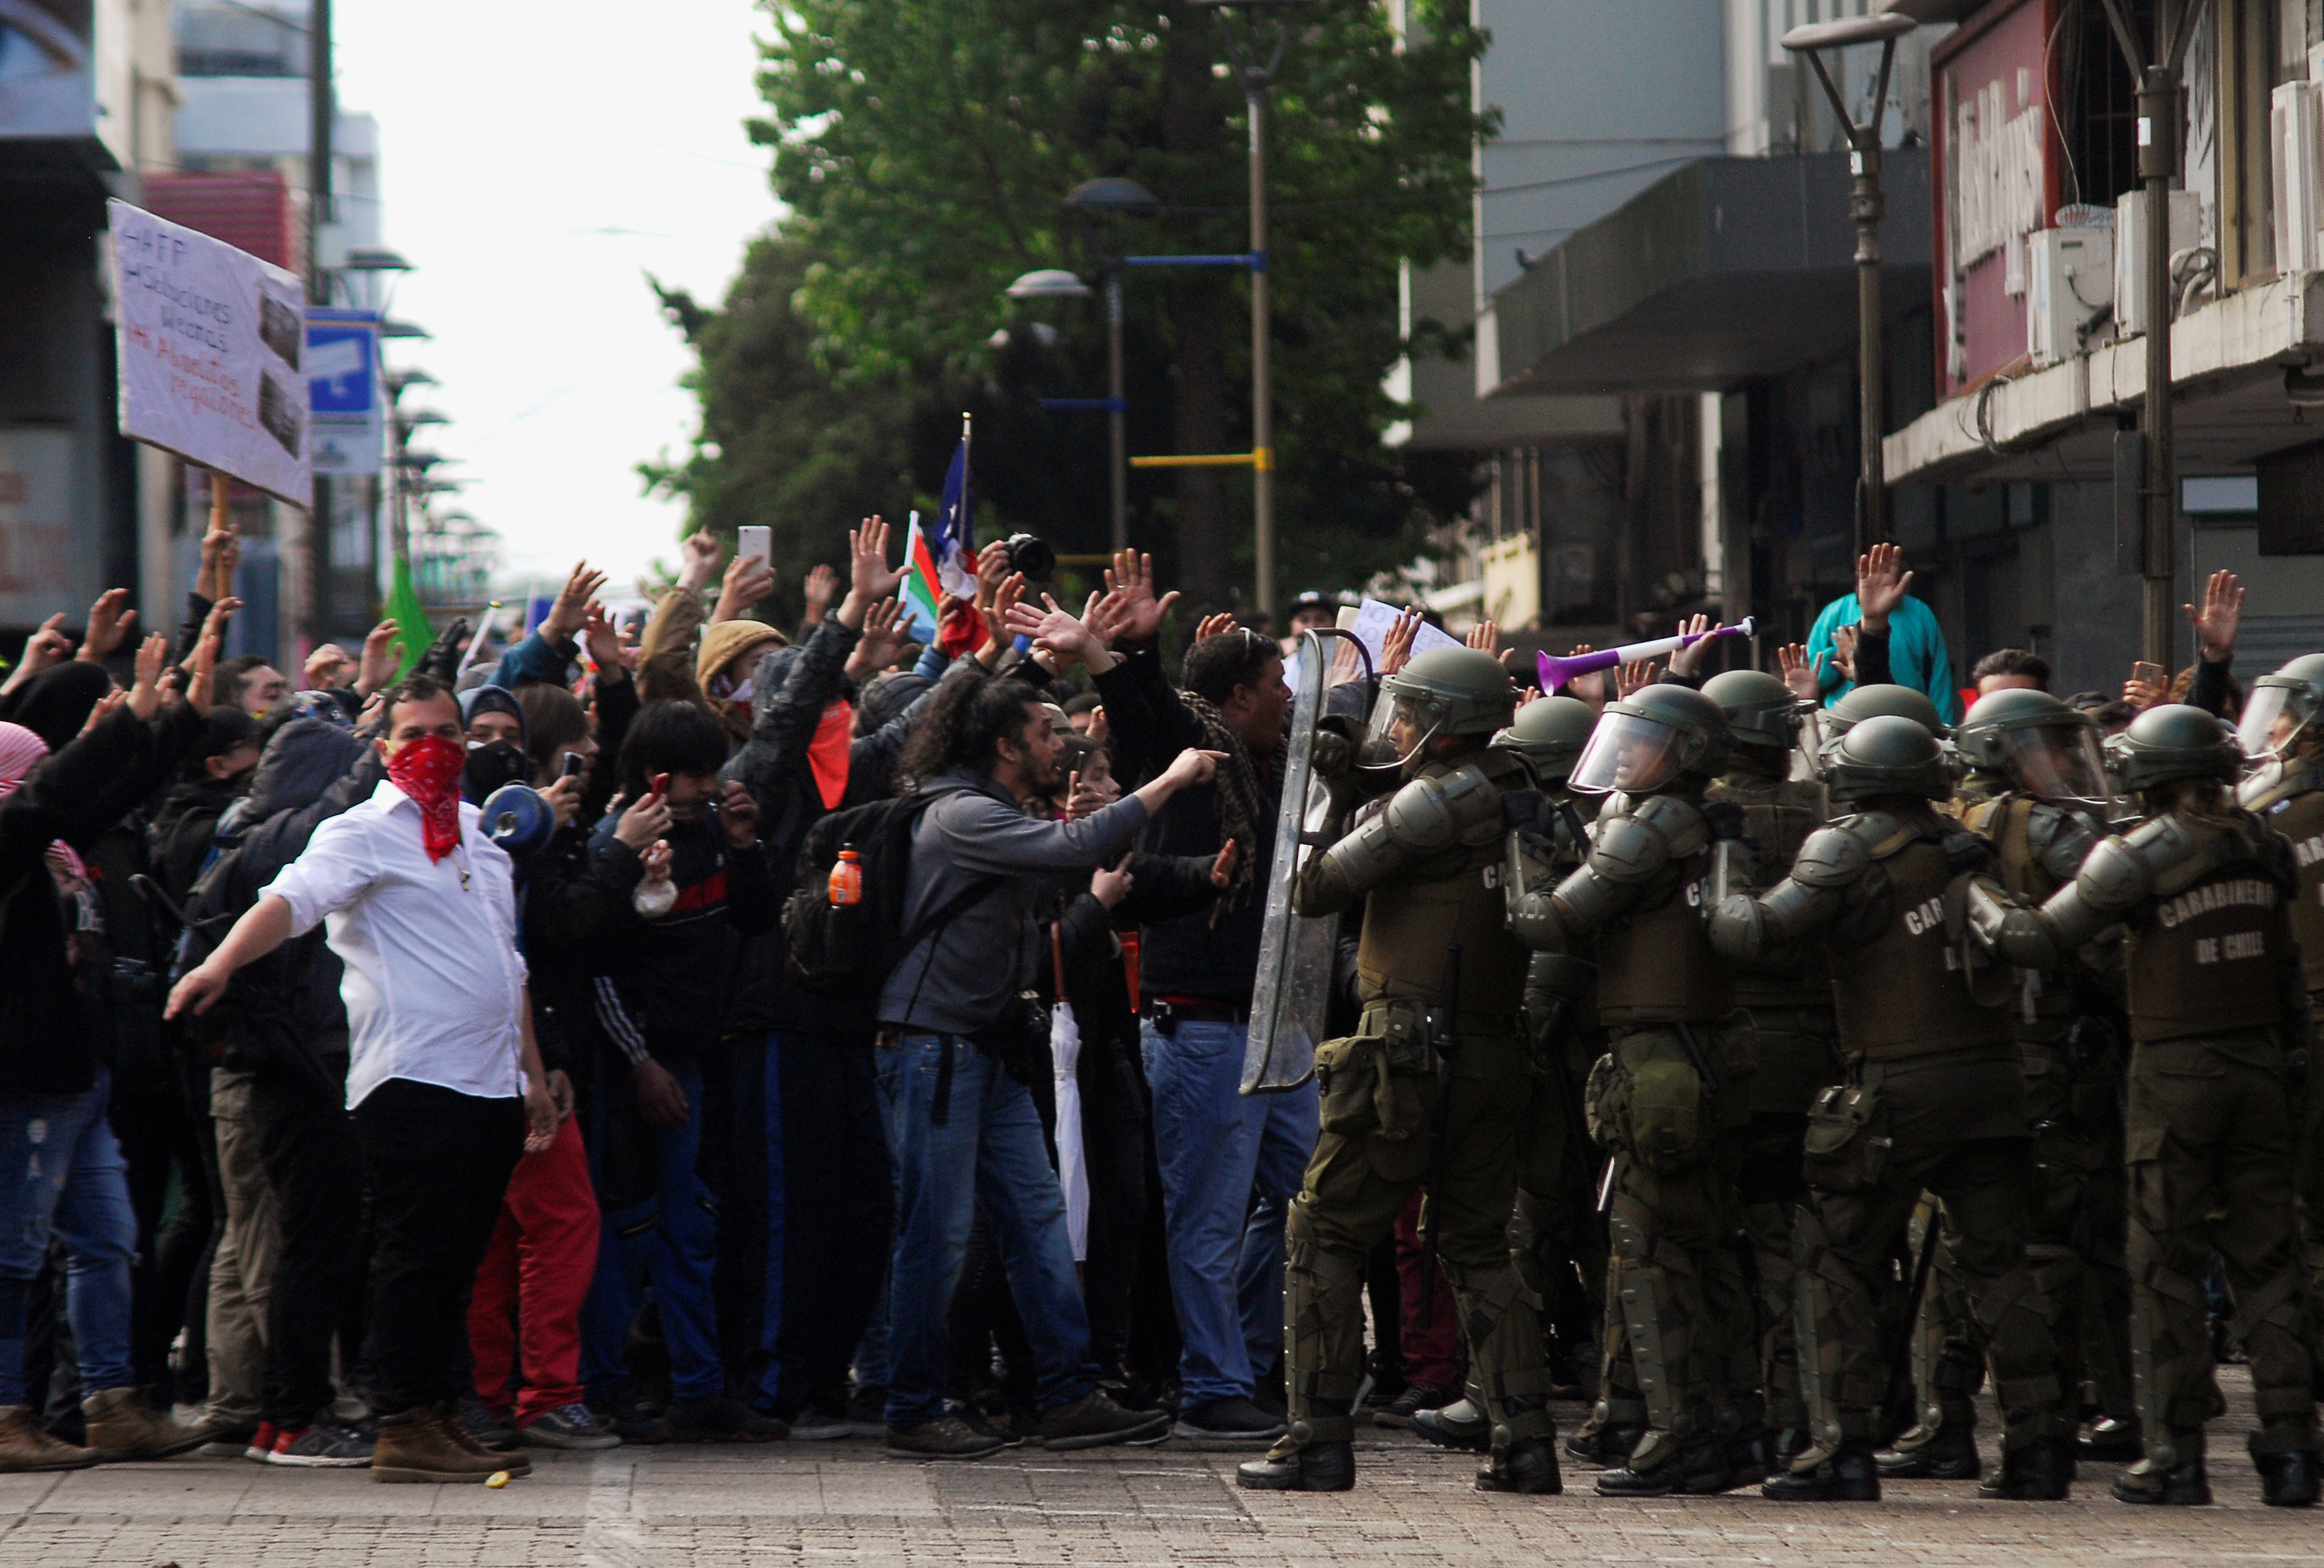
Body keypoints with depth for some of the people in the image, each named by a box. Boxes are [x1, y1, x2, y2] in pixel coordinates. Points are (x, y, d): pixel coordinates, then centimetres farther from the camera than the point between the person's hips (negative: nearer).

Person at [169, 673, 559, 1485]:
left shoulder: (476, 835, 21)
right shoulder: (366, 833, -3)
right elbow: (292, 899, -21)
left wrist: (532, 1071, 26)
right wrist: (221, 964, -39)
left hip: (491, 1082, 7)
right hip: (413, 1077, -7)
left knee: (458, 1258, 10)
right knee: (419, 1250, -10)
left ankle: (438, 1416, 15)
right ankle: (406, 1429, -9)